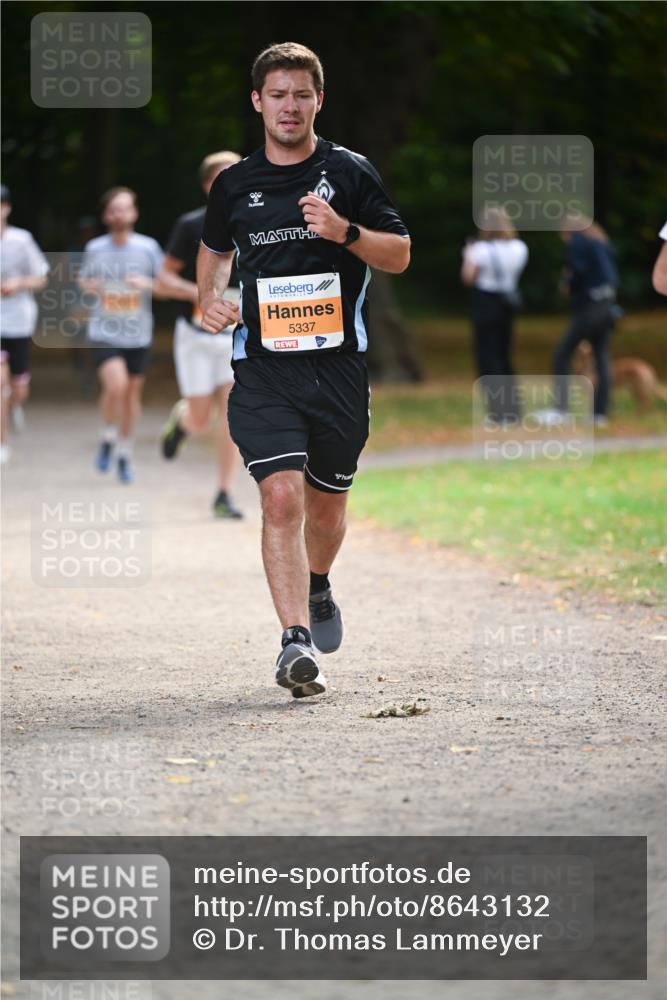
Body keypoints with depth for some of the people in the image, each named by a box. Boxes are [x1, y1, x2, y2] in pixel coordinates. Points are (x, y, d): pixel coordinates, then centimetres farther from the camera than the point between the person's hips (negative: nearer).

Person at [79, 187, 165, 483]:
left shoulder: (148, 248, -2)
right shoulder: (94, 248, 0)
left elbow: (166, 288, 4)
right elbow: (83, 280, 16)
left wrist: (147, 285, -17)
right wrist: (88, 286, -7)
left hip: (137, 334, 2)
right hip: (104, 332, -2)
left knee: (132, 393, 10)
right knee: (116, 385, -22)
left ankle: (124, 453, 28)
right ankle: (107, 437, 5)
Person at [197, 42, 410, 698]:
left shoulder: (349, 172, 3)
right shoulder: (234, 184, 9)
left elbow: (399, 255, 3)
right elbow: (214, 250, 27)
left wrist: (345, 231, -15)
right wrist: (211, 299, 7)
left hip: (338, 365, 0)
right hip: (262, 367, 0)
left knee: (326, 502, 13)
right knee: (282, 496, -17)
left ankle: (316, 589, 45)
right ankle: (296, 643, -21)